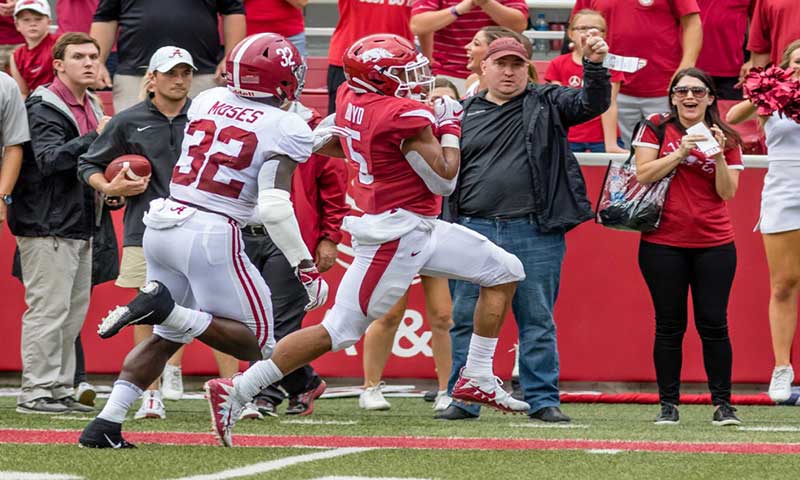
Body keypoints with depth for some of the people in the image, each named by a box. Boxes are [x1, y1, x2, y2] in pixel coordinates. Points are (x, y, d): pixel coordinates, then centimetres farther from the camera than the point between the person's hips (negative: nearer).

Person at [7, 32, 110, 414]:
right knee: (49, 308, -9)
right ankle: (36, 392, -7)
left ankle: (59, 389, 16)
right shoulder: (44, 109, -11)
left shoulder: (91, 108, 18)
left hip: (79, 226, 9)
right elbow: (49, 159, -25)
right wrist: (96, 136, -29)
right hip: (48, 226, -9)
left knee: (74, 310, 10)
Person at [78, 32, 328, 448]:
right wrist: (306, 269, -9)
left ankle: (105, 424, 8)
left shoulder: (208, 101, 9)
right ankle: (165, 308, -18)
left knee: (167, 337, 21)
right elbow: (274, 207, -16)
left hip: (161, 227, 7)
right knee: (255, 342, 4)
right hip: (212, 237, -7)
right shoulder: (286, 129, -7)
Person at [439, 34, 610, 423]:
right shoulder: (464, 113, 13)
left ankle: (542, 400, 6)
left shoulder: (547, 105, 8)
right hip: (473, 230, 2)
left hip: (534, 234, -2)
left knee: (537, 322, 2)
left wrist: (595, 65, -23)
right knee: (466, 321, 3)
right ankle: (463, 399, 10)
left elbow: (592, 103, -6)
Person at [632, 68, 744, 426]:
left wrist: (718, 156, -14)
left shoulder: (725, 138, 8)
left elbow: (728, 192, 1)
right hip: (663, 244, -1)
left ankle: (722, 404, 4)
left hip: (714, 244, 1)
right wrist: (680, 152, -15)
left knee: (713, 324, -2)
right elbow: (643, 175, -6)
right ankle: (668, 404, 7)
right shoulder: (656, 128, 4)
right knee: (669, 326, 2)